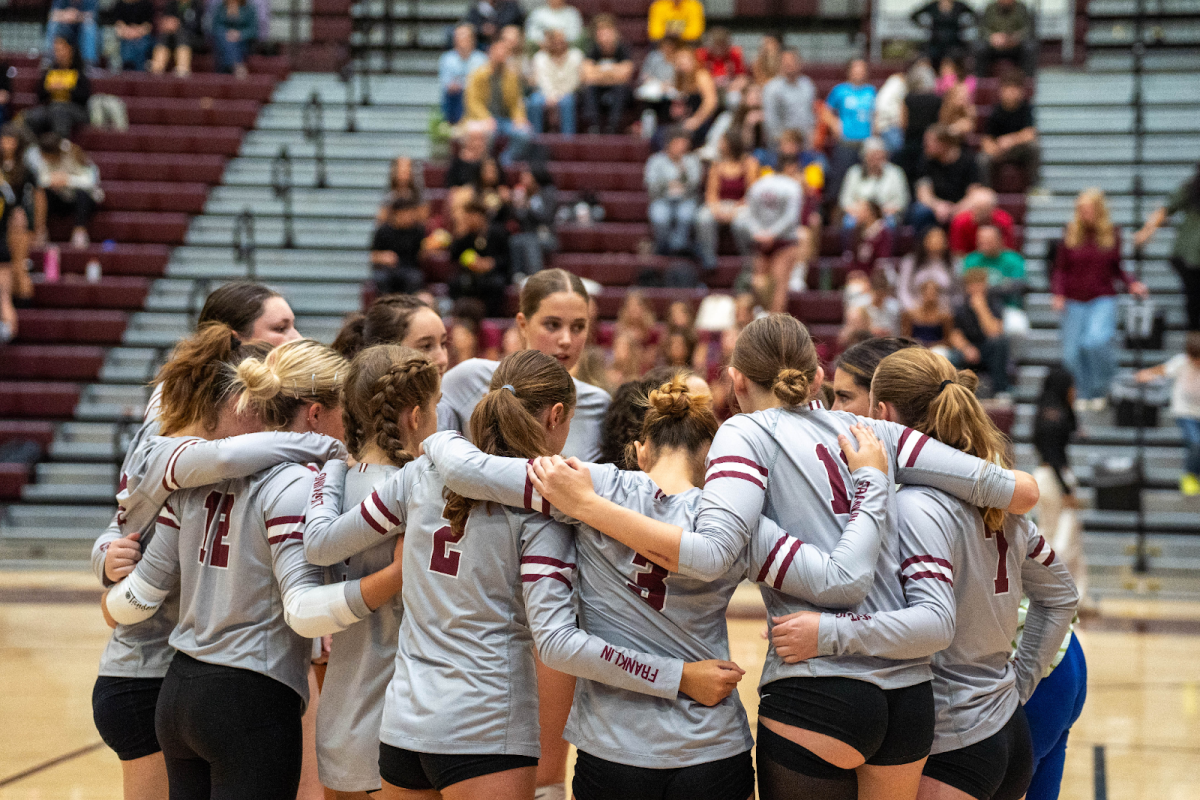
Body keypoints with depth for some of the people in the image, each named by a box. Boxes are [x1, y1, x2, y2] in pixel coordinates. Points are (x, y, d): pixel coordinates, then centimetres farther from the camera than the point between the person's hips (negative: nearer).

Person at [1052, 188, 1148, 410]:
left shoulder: (1112, 234, 0)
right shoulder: (1070, 233, -1)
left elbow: (1116, 268, 11)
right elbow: (1060, 268, 5)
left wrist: (1132, 283, -5)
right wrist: (1058, 294, -9)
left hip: (1103, 299, -2)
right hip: (1075, 300, 2)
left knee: (1096, 340, -26)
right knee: (1072, 353, 0)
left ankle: (1102, 389, 0)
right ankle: (1084, 394, 26)